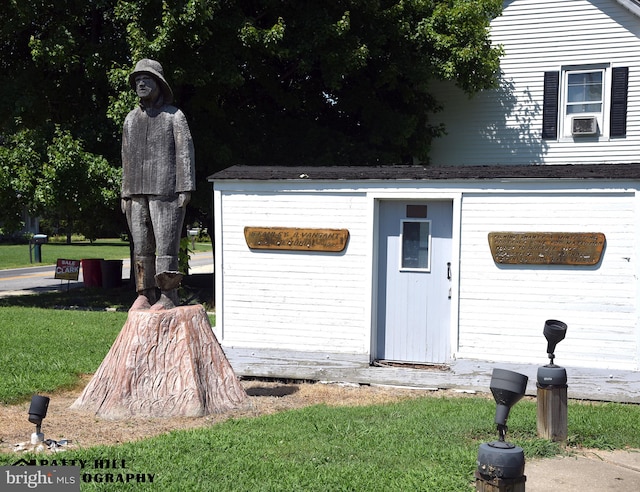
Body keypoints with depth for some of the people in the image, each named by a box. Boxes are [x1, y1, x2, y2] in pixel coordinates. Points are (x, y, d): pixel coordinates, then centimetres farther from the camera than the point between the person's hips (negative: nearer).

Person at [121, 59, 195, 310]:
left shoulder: (174, 116, 4)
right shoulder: (131, 119, 19)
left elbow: (185, 153, -2)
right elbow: (127, 158, 20)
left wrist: (185, 188, -11)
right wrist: (126, 194, 14)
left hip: (165, 192, -5)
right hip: (137, 193, 5)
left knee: (166, 244, -8)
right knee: (141, 246, 4)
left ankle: (169, 297, -4)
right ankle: (145, 295, 10)